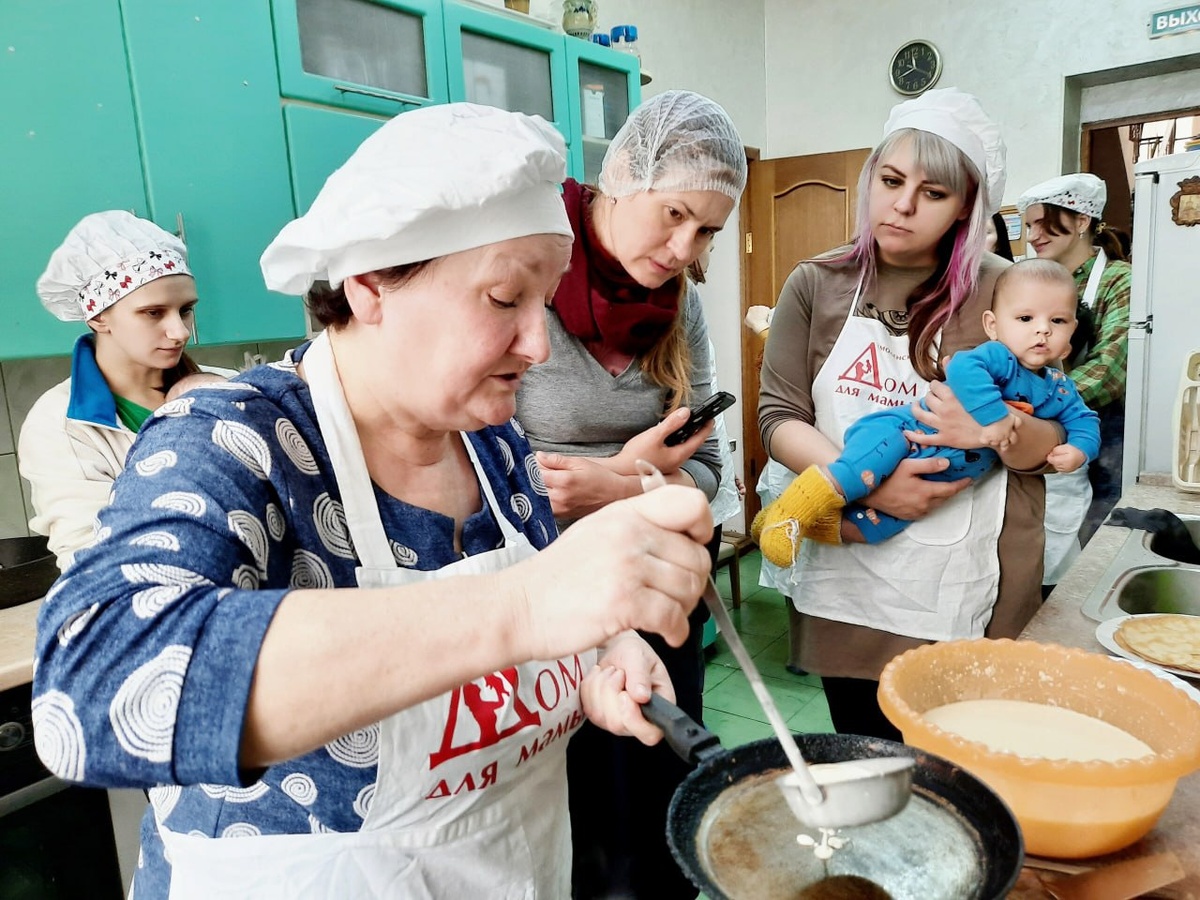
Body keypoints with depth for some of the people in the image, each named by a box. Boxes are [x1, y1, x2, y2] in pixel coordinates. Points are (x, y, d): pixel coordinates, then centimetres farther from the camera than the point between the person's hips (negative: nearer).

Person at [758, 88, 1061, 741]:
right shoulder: (816, 285, 2)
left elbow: (1054, 445, 3)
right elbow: (779, 418, -3)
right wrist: (868, 485, -17)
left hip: (969, 588, 0)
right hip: (848, 576, 1)